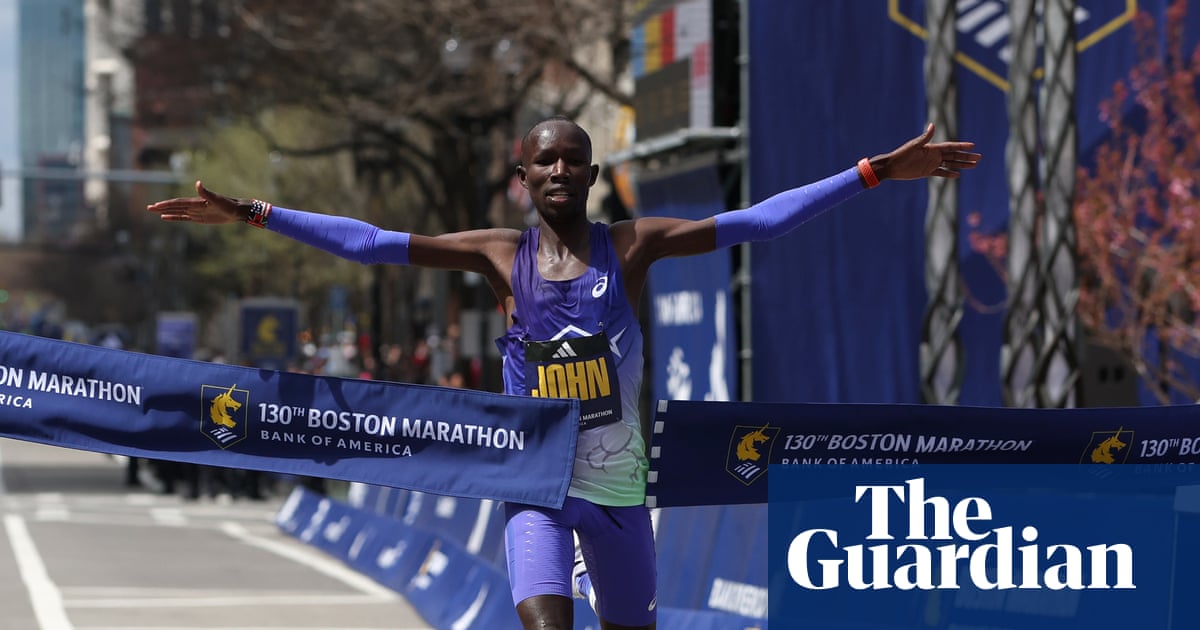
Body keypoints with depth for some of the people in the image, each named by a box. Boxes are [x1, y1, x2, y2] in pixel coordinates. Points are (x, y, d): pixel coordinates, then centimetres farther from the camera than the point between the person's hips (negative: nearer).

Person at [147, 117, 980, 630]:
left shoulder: (632, 246, -4)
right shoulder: (501, 256, -2)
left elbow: (756, 221, -8)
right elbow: (370, 243, -4)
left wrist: (877, 172, -13)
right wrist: (255, 214, -9)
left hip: (620, 485, 1)